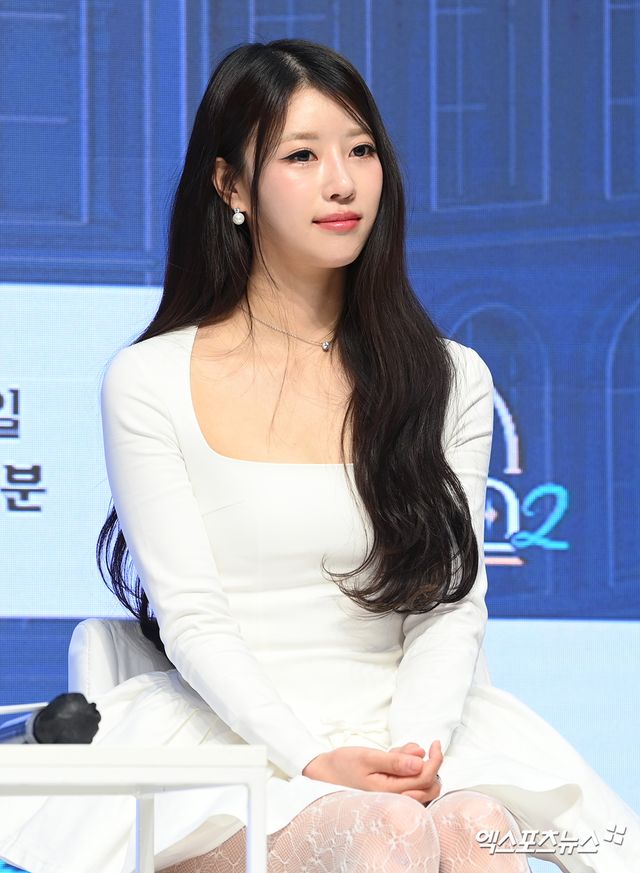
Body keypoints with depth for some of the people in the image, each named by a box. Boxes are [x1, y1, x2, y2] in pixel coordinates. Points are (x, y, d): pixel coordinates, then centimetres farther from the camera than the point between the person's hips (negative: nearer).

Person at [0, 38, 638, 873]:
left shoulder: (450, 381, 11)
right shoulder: (150, 384, 1)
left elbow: (452, 608, 4)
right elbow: (192, 620, -5)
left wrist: (416, 744, -16)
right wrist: (315, 763, -19)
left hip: (403, 720, 3)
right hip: (230, 734, -2)